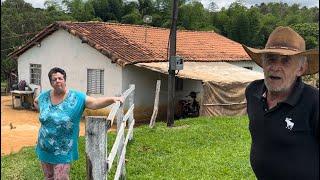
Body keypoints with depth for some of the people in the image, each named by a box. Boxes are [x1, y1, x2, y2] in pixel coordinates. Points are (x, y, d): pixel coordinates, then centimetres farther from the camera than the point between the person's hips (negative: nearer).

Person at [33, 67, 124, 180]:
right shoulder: (44, 96, 1)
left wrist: (113, 99, -37)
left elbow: (95, 103, -22)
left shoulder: (76, 97, -12)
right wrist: (43, 112, 8)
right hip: (44, 150, 4)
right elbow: (36, 102, 24)